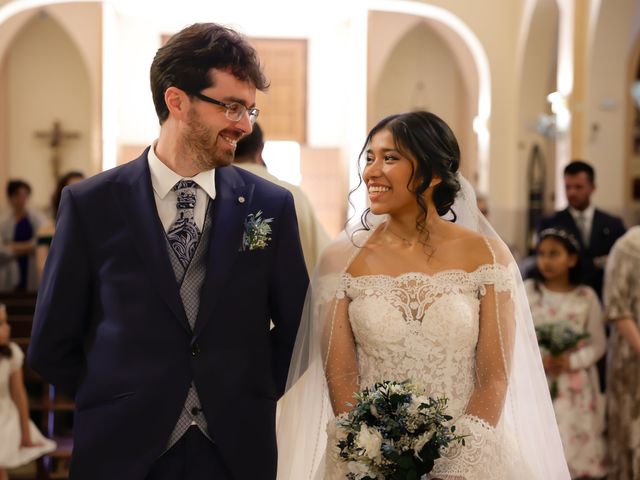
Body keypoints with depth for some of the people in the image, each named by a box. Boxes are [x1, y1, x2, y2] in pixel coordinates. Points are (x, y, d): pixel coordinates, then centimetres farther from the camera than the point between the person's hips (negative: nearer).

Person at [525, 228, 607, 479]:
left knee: (575, 445, -2)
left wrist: (572, 361, -14)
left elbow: (598, 343, 2)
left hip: (575, 387, 0)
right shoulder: (526, 291, 1)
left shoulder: (586, 296, 1)